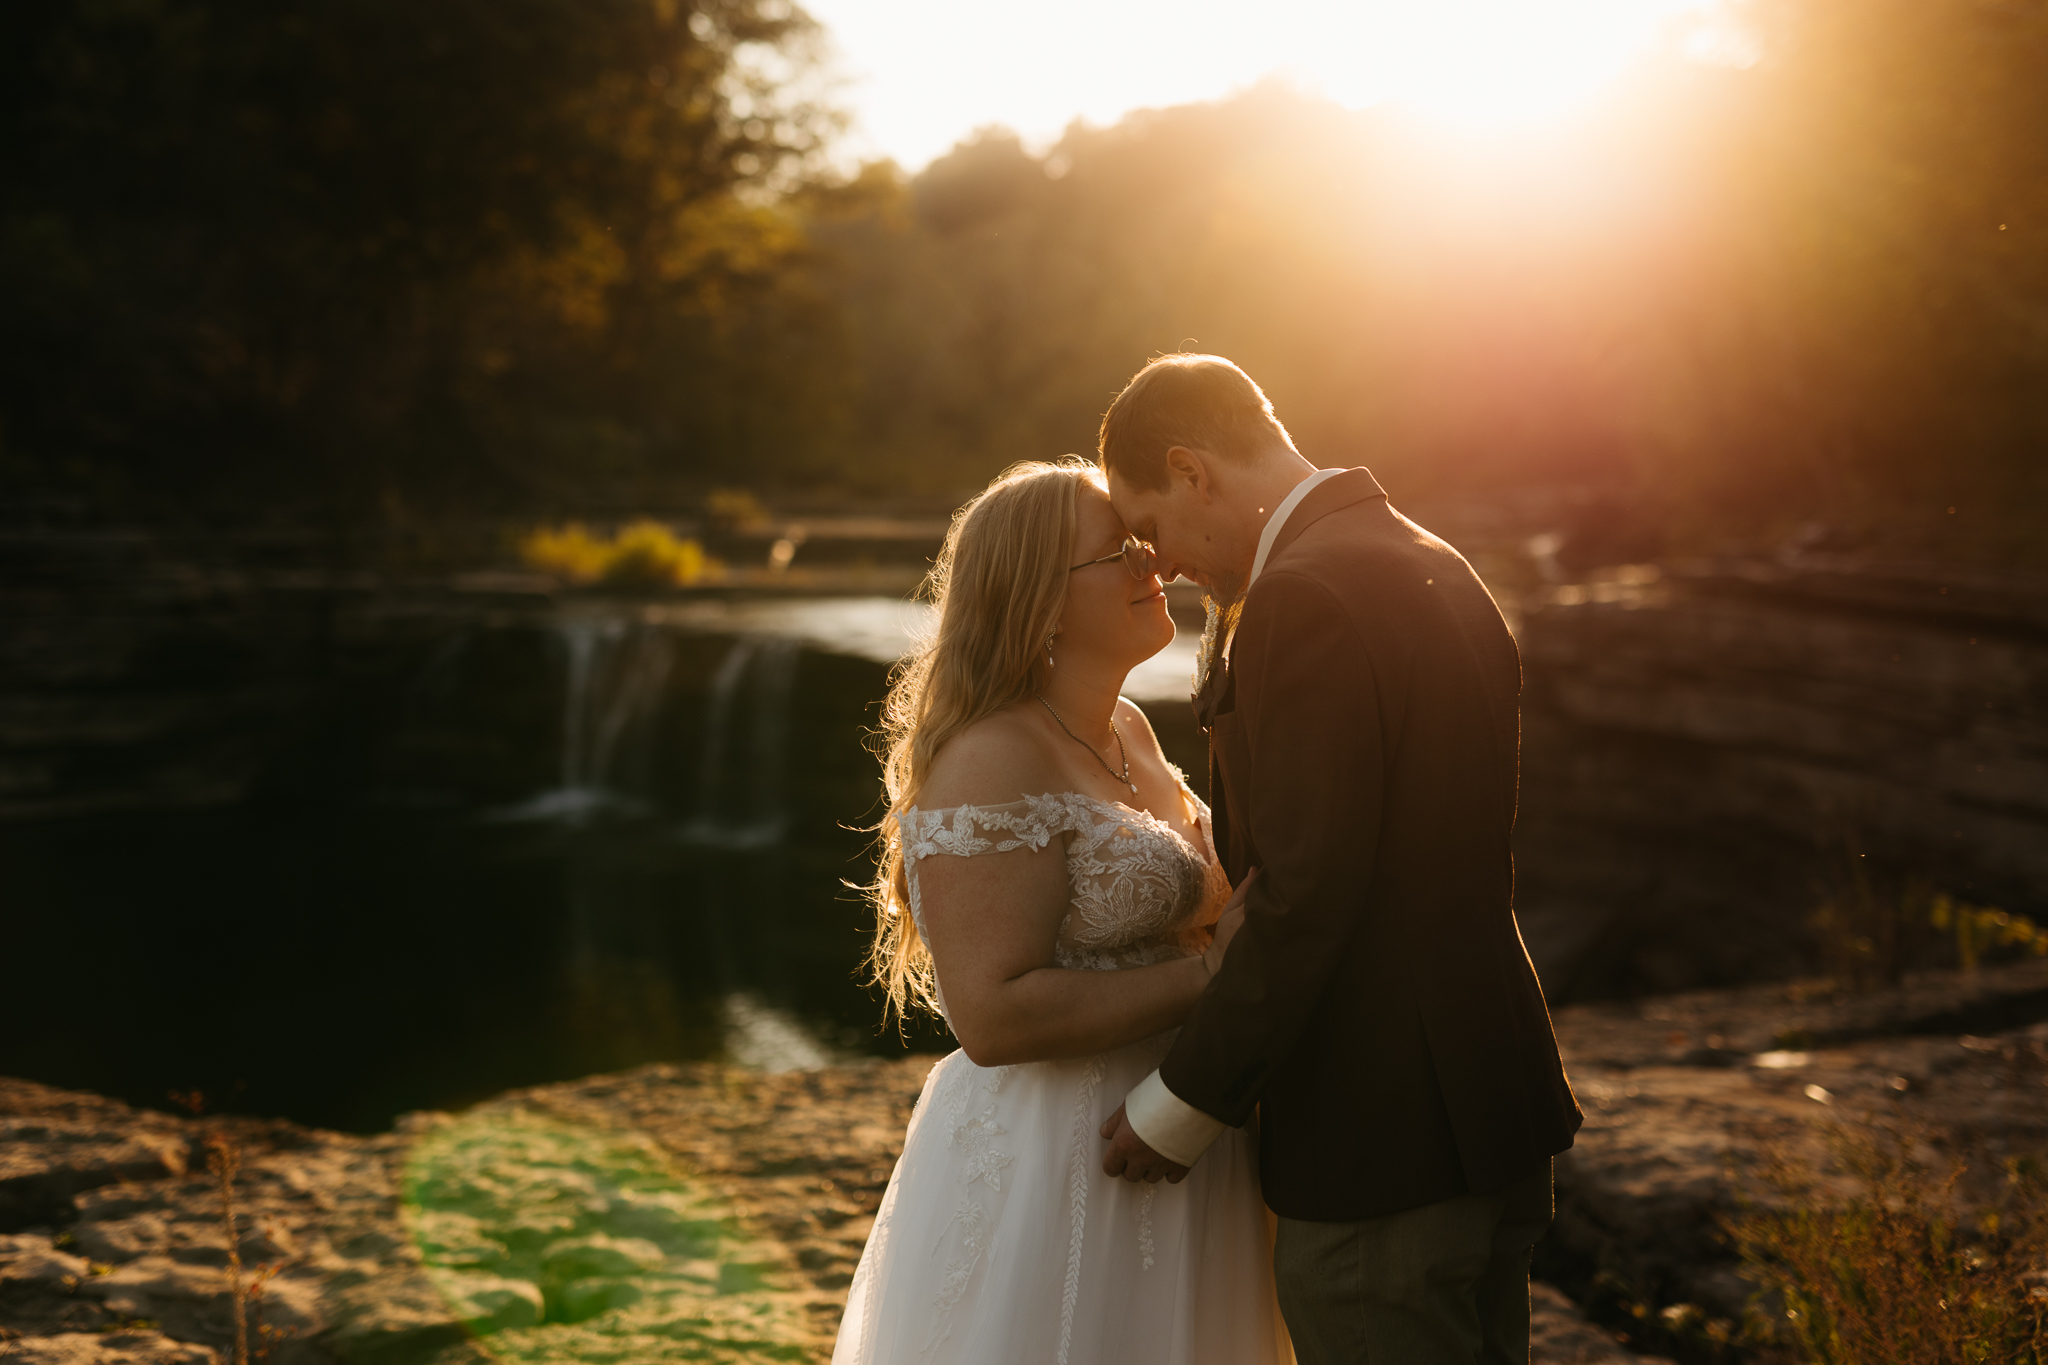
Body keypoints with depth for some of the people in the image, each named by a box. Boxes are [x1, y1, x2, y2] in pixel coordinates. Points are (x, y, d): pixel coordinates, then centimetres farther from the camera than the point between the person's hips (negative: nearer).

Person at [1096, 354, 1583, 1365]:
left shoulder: (1306, 599, -20)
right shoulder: (1437, 572, 10)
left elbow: (1304, 900, -22)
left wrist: (1183, 1106, -13)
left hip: (1380, 1149, -10)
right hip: (1492, 1115, 10)